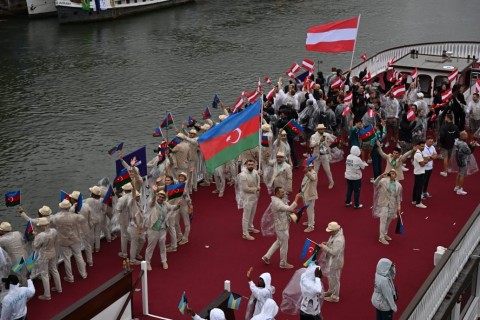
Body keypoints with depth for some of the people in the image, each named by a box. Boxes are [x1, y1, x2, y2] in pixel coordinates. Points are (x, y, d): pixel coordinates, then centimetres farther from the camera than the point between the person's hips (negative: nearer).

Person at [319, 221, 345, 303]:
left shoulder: (339, 240, -32)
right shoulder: (334, 235, -1)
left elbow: (334, 252, -32)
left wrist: (324, 247, -26)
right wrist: (326, 244, -1)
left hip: (335, 262, -10)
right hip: (330, 261, 10)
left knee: (334, 279, 7)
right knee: (330, 277, 27)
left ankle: (334, 297, 23)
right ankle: (331, 291, 47)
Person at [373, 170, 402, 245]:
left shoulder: (398, 185, 1)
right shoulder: (384, 180, -10)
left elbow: (398, 196, 8)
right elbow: (375, 184, -23)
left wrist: (398, 206, 8)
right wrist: (381, 176, -36)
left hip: (392, 205, 4)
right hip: (384, 203, -4)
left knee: (388, 221, 16)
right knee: (383, 220, -5)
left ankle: (385, 234, 35)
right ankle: (381, 238, 0)